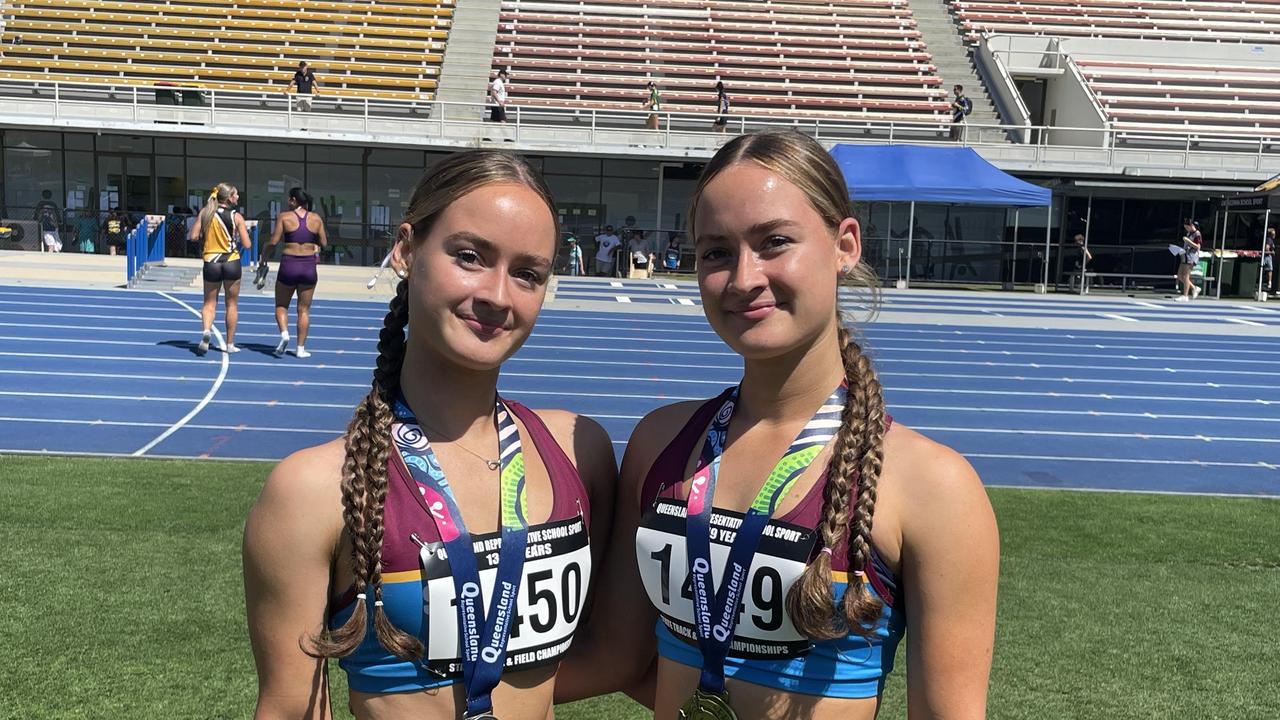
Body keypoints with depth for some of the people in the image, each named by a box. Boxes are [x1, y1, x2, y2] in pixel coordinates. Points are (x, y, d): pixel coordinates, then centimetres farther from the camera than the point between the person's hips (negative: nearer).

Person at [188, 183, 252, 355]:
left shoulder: (205, 213, 0)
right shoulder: (236, 216, -6)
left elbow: (193, 236, -4)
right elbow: (247, 245, -9)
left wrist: (206, 236, 15)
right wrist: (244, 233, 12)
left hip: (211, 262, 2)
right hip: (231, 262, -1)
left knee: (209, 303, 12)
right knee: (232, 304, 11)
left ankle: (206, 331, -17)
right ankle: (229, 344, 16)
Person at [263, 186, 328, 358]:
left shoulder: (284, 217, -5)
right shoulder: (316, 218, 2)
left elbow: (273, 242, -8)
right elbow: (324, 243, 4)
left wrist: (263, 258, 7)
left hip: (289, 265, -2)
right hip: (309, 266, 2)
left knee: (281, 305, 15)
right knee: (304, 309, 10)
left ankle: (284, 333, -10)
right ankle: (301, 348, 10)